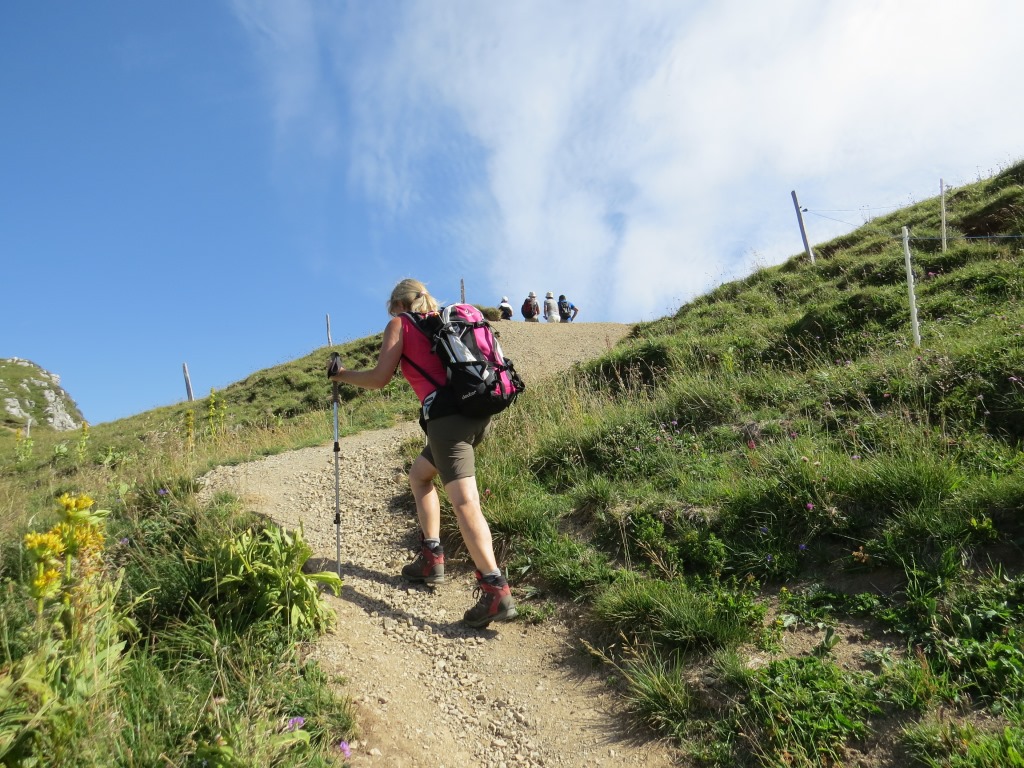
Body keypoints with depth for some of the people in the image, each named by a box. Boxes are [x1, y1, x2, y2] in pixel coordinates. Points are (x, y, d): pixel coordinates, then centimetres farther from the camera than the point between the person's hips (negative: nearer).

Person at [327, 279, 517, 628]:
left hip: (448, 414, -8)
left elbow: (379, 378, 1)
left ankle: (496, 591, -22)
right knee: (419, 475, 24)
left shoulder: (400, 324, 8)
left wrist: (339, 374, 17)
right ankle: (431, 559, 22)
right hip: (478, 411, 8)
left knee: (463, 501, -14)